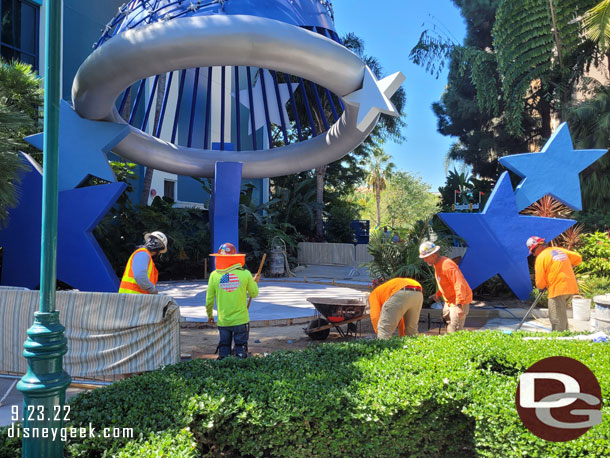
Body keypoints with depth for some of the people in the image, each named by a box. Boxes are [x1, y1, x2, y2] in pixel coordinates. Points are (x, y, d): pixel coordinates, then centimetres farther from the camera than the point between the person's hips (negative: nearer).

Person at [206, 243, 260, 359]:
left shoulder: (215, 275, -4)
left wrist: (210, 315, 19)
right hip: (241, 320, -1)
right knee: (241, 352, 10)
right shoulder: (245, 274, -7)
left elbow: (209, 299, 2)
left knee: (223, 353, 13)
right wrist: (255, 282, 25)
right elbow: (254, 294, 6)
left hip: (223, 322, 1)